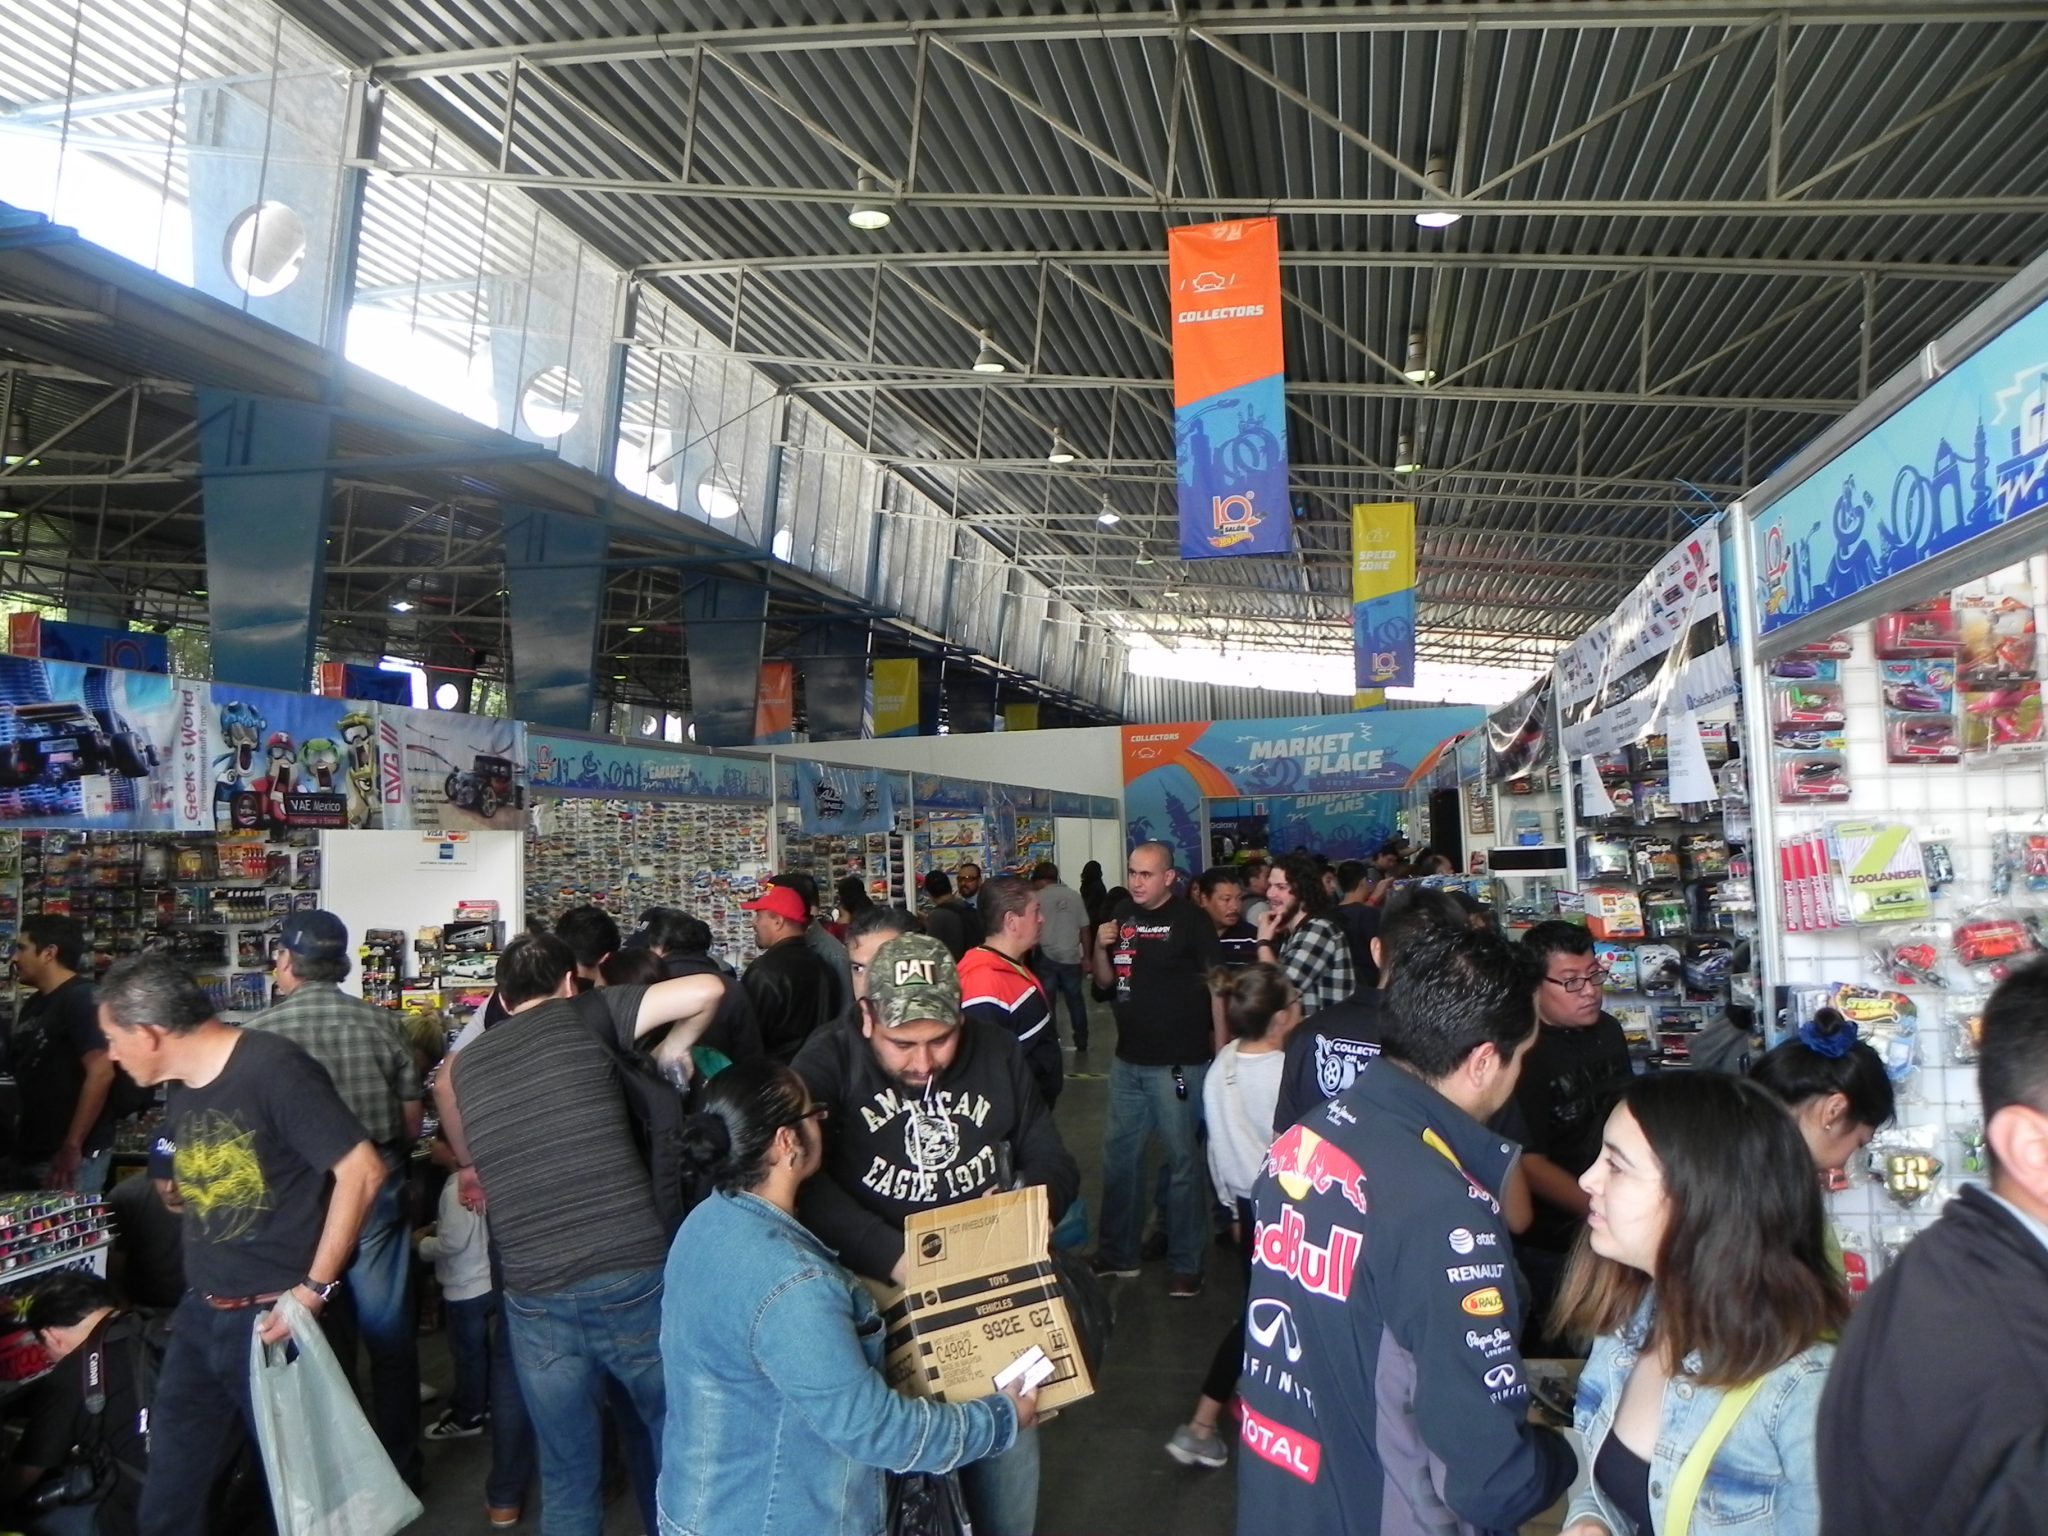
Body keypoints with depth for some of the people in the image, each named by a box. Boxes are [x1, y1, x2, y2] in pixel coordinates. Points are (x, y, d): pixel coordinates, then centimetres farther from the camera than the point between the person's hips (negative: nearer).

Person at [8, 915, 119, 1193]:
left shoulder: (81, 999, -13)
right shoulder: (34, 1005, 14)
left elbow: (101, 1072, -22)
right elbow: (26, 1076, 20)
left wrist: (72, 1147, -22)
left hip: (75, 1156, -8)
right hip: (29, 1152, 8)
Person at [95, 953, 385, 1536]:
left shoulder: (273, 1068, -20)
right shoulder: (181, 1088, 7)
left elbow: (362, 1170, -23)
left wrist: (315, 1287, -20)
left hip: (273, 1317, -8)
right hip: (200, 1313, 8)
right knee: (169, 1488, 16)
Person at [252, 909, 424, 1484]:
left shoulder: (259, 1031, -10)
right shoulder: (381, 1022, -3)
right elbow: (412, 1121, 1)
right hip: (379, 1191, 1)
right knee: (389, 1334, 11)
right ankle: (400, 1467, 22)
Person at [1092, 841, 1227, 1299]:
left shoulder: (1190, 920, -10)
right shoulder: (1122, 916, 8)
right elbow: (1105, 981, 14)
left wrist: (1221, 1051, -13)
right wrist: (1101, 948, -6)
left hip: (1178, 1063, -6)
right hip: (1128, 1060, 7)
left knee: (1182, 1160, 3)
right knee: (1118, 1156, 14)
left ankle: (1185, 1262, 15)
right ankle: (1117, 1253, 28)